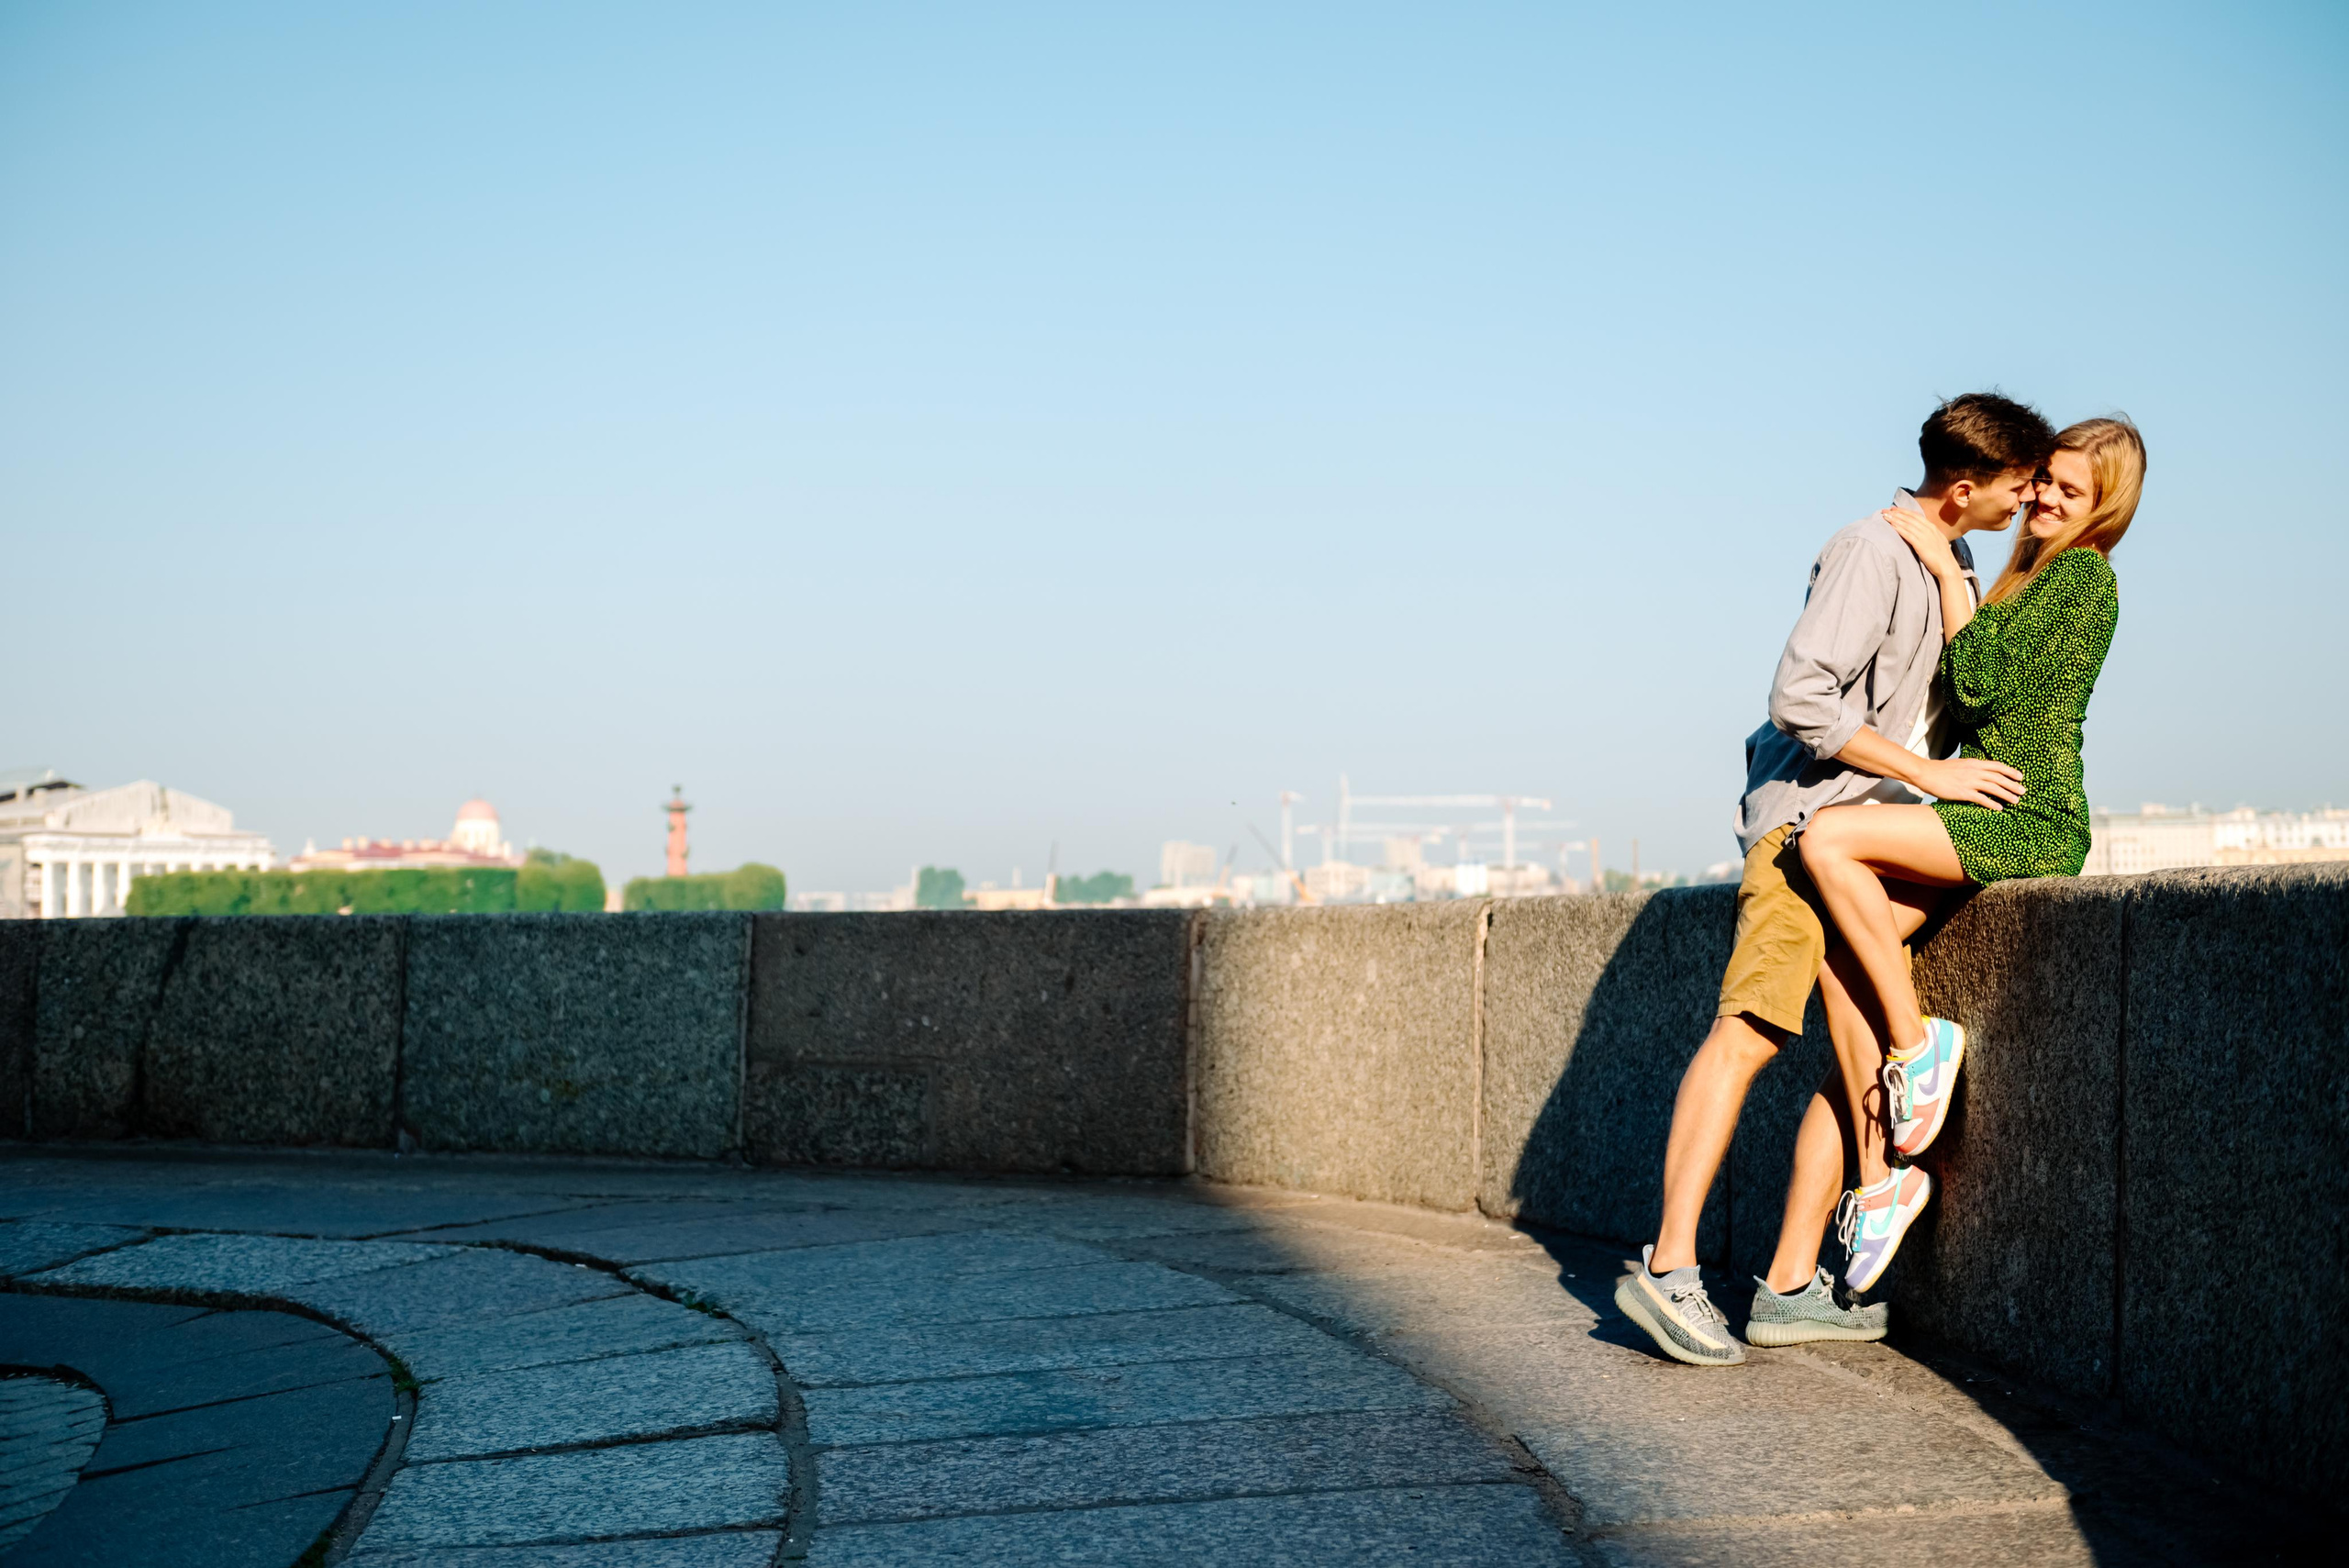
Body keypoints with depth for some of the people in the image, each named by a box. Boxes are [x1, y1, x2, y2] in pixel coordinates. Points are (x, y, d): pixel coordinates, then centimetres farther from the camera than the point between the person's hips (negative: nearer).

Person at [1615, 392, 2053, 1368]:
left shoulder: (1952, 565, 20)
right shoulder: (1873, 553, -12)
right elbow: (1801, 699, -20)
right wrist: (1928, 772, -15)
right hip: (1809, 817, -10)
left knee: (1868, 1058, 2)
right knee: (1751, 1029, -19)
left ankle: (1792, 1287, 4)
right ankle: (1670, 1267, -22)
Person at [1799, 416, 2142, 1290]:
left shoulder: (2082, 572, -7)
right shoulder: (2039, 575, 22)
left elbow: (1982, 688, -17)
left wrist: (1948, 572, -13)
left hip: (2030, 821, -9)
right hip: (1997, 822, 10)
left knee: (1828, 841, -24)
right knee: (1850, 934, -6)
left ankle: (1918, 1042, -10)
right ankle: (1884, 1175, -4)